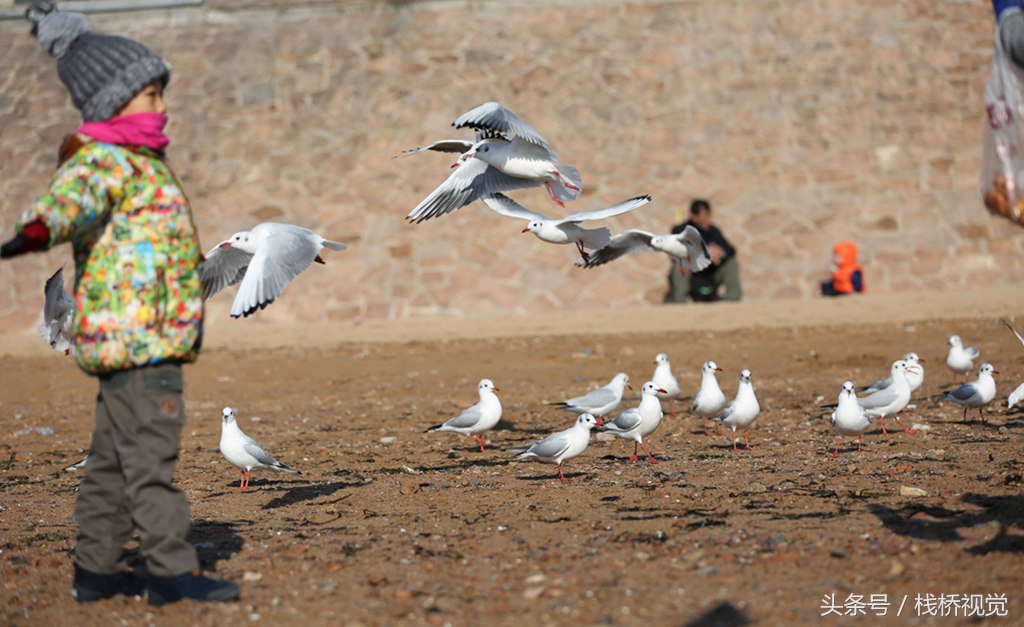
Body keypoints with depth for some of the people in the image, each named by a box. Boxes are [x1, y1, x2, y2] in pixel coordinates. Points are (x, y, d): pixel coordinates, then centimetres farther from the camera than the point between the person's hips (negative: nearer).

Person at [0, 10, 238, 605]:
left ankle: (98, 568, 18)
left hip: (149, 337, 10)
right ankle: (172, 569, -7)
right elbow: (74, 196, -34)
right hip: (134, 334, -10)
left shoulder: (134, 162, 20)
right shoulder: (104, 161, -12)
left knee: (115, 457, 13)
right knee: (150, 452, -9)